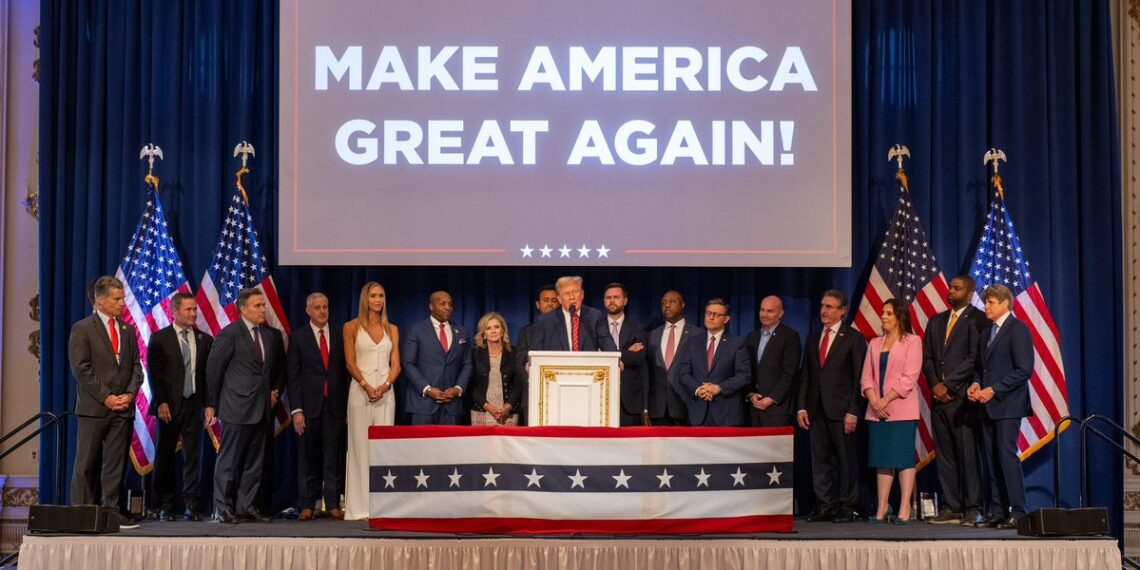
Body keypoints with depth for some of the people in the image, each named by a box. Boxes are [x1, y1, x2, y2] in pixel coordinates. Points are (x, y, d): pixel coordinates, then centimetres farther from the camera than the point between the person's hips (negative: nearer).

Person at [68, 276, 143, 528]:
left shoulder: (128, 330, 15)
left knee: (115, 463, 4)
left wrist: (130, 393, -4)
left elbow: (136, 366, 14)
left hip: (123, 407, 5)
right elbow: (81, 369, -8)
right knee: (87, 464, 0)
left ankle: (111, 511, 7)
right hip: (94, 407, -4)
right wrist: (105, 397, -13)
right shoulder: (82, 328, -1)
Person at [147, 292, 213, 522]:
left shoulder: (205, 340, 9)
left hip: (194, 405, 2)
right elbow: (154, 373, -4)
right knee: (165, 457, 5)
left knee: (193, 456, 0)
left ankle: (190, 505, 4)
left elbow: (210, 373, 7)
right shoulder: (159, 339, 1)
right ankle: (165, 507, 13)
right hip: (169, 406, -2)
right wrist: (161, 403, -12)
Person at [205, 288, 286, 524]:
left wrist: (276, 391, 10)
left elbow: (280, 369, 25)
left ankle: (246, 507, 16)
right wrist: (211, 405, -5)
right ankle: (222, 509, 4)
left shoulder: (272, 335, 12)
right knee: (229, 461, -1)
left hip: (262, 409, 6)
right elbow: (213, 369, -5)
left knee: (254, 463, 9)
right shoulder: (230, 334, -6)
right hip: (237, 408, -6)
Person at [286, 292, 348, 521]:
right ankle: (307, 505, 8)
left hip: (335, 404, 1)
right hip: (309, 404, -1)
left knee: (333, 456, 2)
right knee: (308, 457, 3)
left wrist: (347, 404, 0)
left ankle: (333, 504, 6)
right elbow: (292, 376, 0)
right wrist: (296, 410, -7)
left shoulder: (340, 334, 7)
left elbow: (346, 370, 8)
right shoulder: (298, 337, 3)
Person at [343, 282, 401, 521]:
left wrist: (385, 385, -10)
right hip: (360, 391, -3)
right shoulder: (352, 327, 5)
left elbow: (396, 364, 8)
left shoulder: (392, 330, 14)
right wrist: (367, 386, -15)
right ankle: (360, 507, -2)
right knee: (360, 447, -3)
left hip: (386, 391, 3)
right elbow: (350, 362, -2)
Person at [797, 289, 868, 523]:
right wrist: (801, 407, 5)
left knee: (846, 460, 1)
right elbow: (805, 376, 15)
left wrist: (852, 412, -13)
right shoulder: (813, 338, 15)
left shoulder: (854, 338, -2)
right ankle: (824, 506, 11)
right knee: (819, 460, 6)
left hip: (841, 409, -5)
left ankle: (847, 507, 7)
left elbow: (859, 377, -6)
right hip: (816, 409, 5)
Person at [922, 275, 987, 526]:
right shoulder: (936, 321, 19)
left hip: (963, 398, -6)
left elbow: (975, 358, -10)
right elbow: (927, 357, 15)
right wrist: (935, 385, -1)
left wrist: (948, 384, -11)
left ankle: (973, 509, -3)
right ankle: (951, 508, 9)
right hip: (939, 397, 6)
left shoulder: (977, 320, -2)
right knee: (944, 455, 6)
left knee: (969, 455, -6)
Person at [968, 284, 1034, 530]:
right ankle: (997, 512, 10)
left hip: (1008, 405, -8)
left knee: (1007, 456, -11)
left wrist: (994, 389, -16)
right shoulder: (988, 332, 19)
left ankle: (1017, 512, -8)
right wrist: (976, 384, 4)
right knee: (993, 460, 7)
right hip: (989, 406, 8)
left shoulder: (1018, 330, -8)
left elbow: (1024, 370, -15)